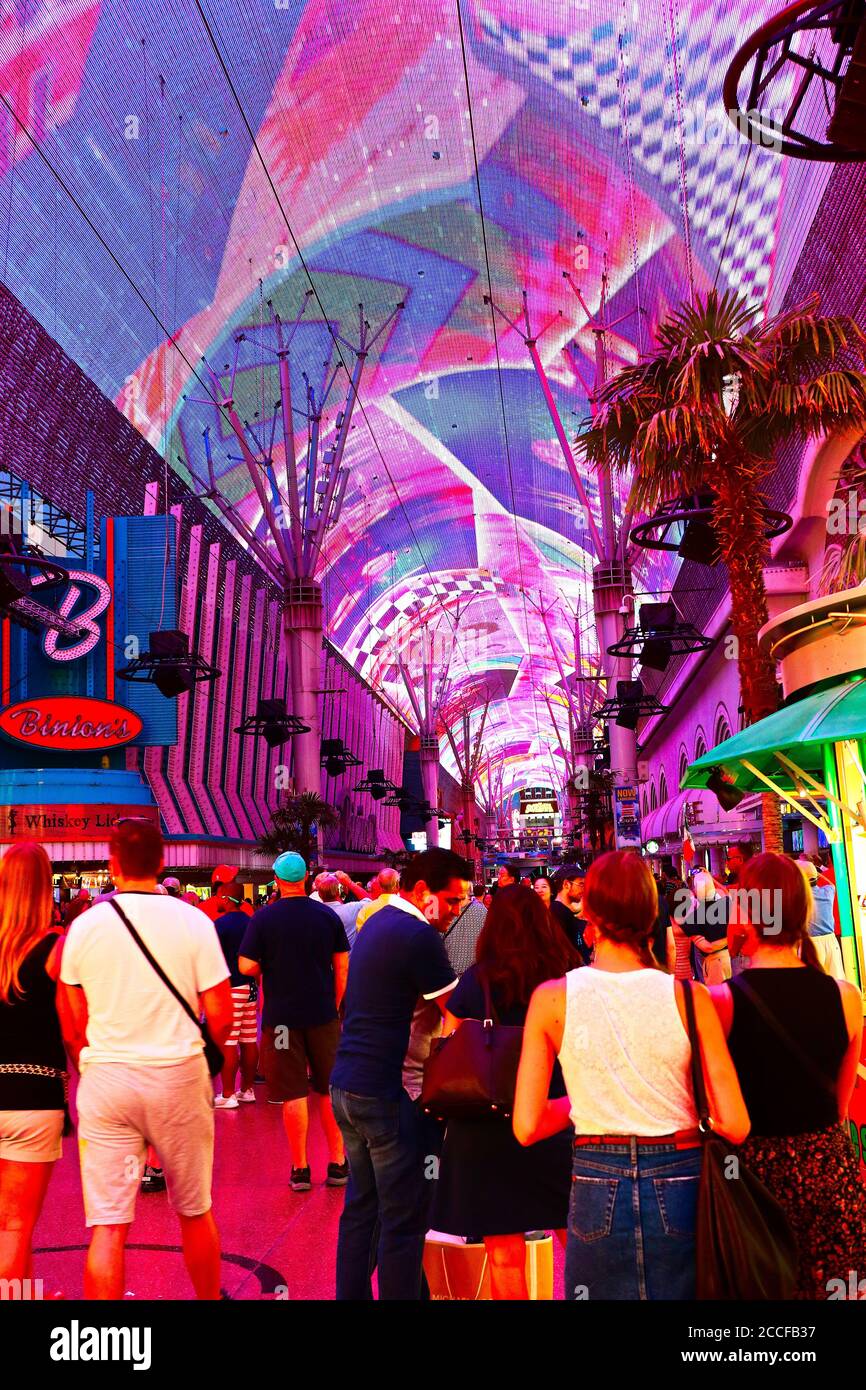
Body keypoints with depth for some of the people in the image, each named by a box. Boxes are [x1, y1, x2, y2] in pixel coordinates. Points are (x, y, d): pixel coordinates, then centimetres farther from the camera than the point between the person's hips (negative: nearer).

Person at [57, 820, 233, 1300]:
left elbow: (71, 1025, 4)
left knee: (107, 1226, 6)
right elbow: (220, 1015, -6)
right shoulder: (193, 921, -7)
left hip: (105, 1078, 1)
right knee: (195, 1212, 17)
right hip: (178, 1076, 0)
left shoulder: (84, 925, -3)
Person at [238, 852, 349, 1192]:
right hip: (323, 1014, 2)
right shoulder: (328, 915, -1)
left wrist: (269, 968, 10)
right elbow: (342, 967, 3)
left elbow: (246, 966, -10)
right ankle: (338, 1164, 18)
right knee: (330, 1090, 13)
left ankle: (300, 1169, 12)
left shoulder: (263, 918, -9)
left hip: (282, 1015, -2)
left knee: (293, 1093, 6)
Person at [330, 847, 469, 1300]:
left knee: (360, 1207, 19)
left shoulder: (376, 922, 11)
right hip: (385, 1092, -9)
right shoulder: (418, 936, -19)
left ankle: (351, 1294, 28)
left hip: (347, 1084, 9)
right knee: (403, 1217, 3)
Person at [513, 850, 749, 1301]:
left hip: (596, 1188, 0)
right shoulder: (689, 997, -12)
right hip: (678, 1189, 0)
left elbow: (527, 1127, -8)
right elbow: (735, 1126, -9)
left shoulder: (551, 998, -11)